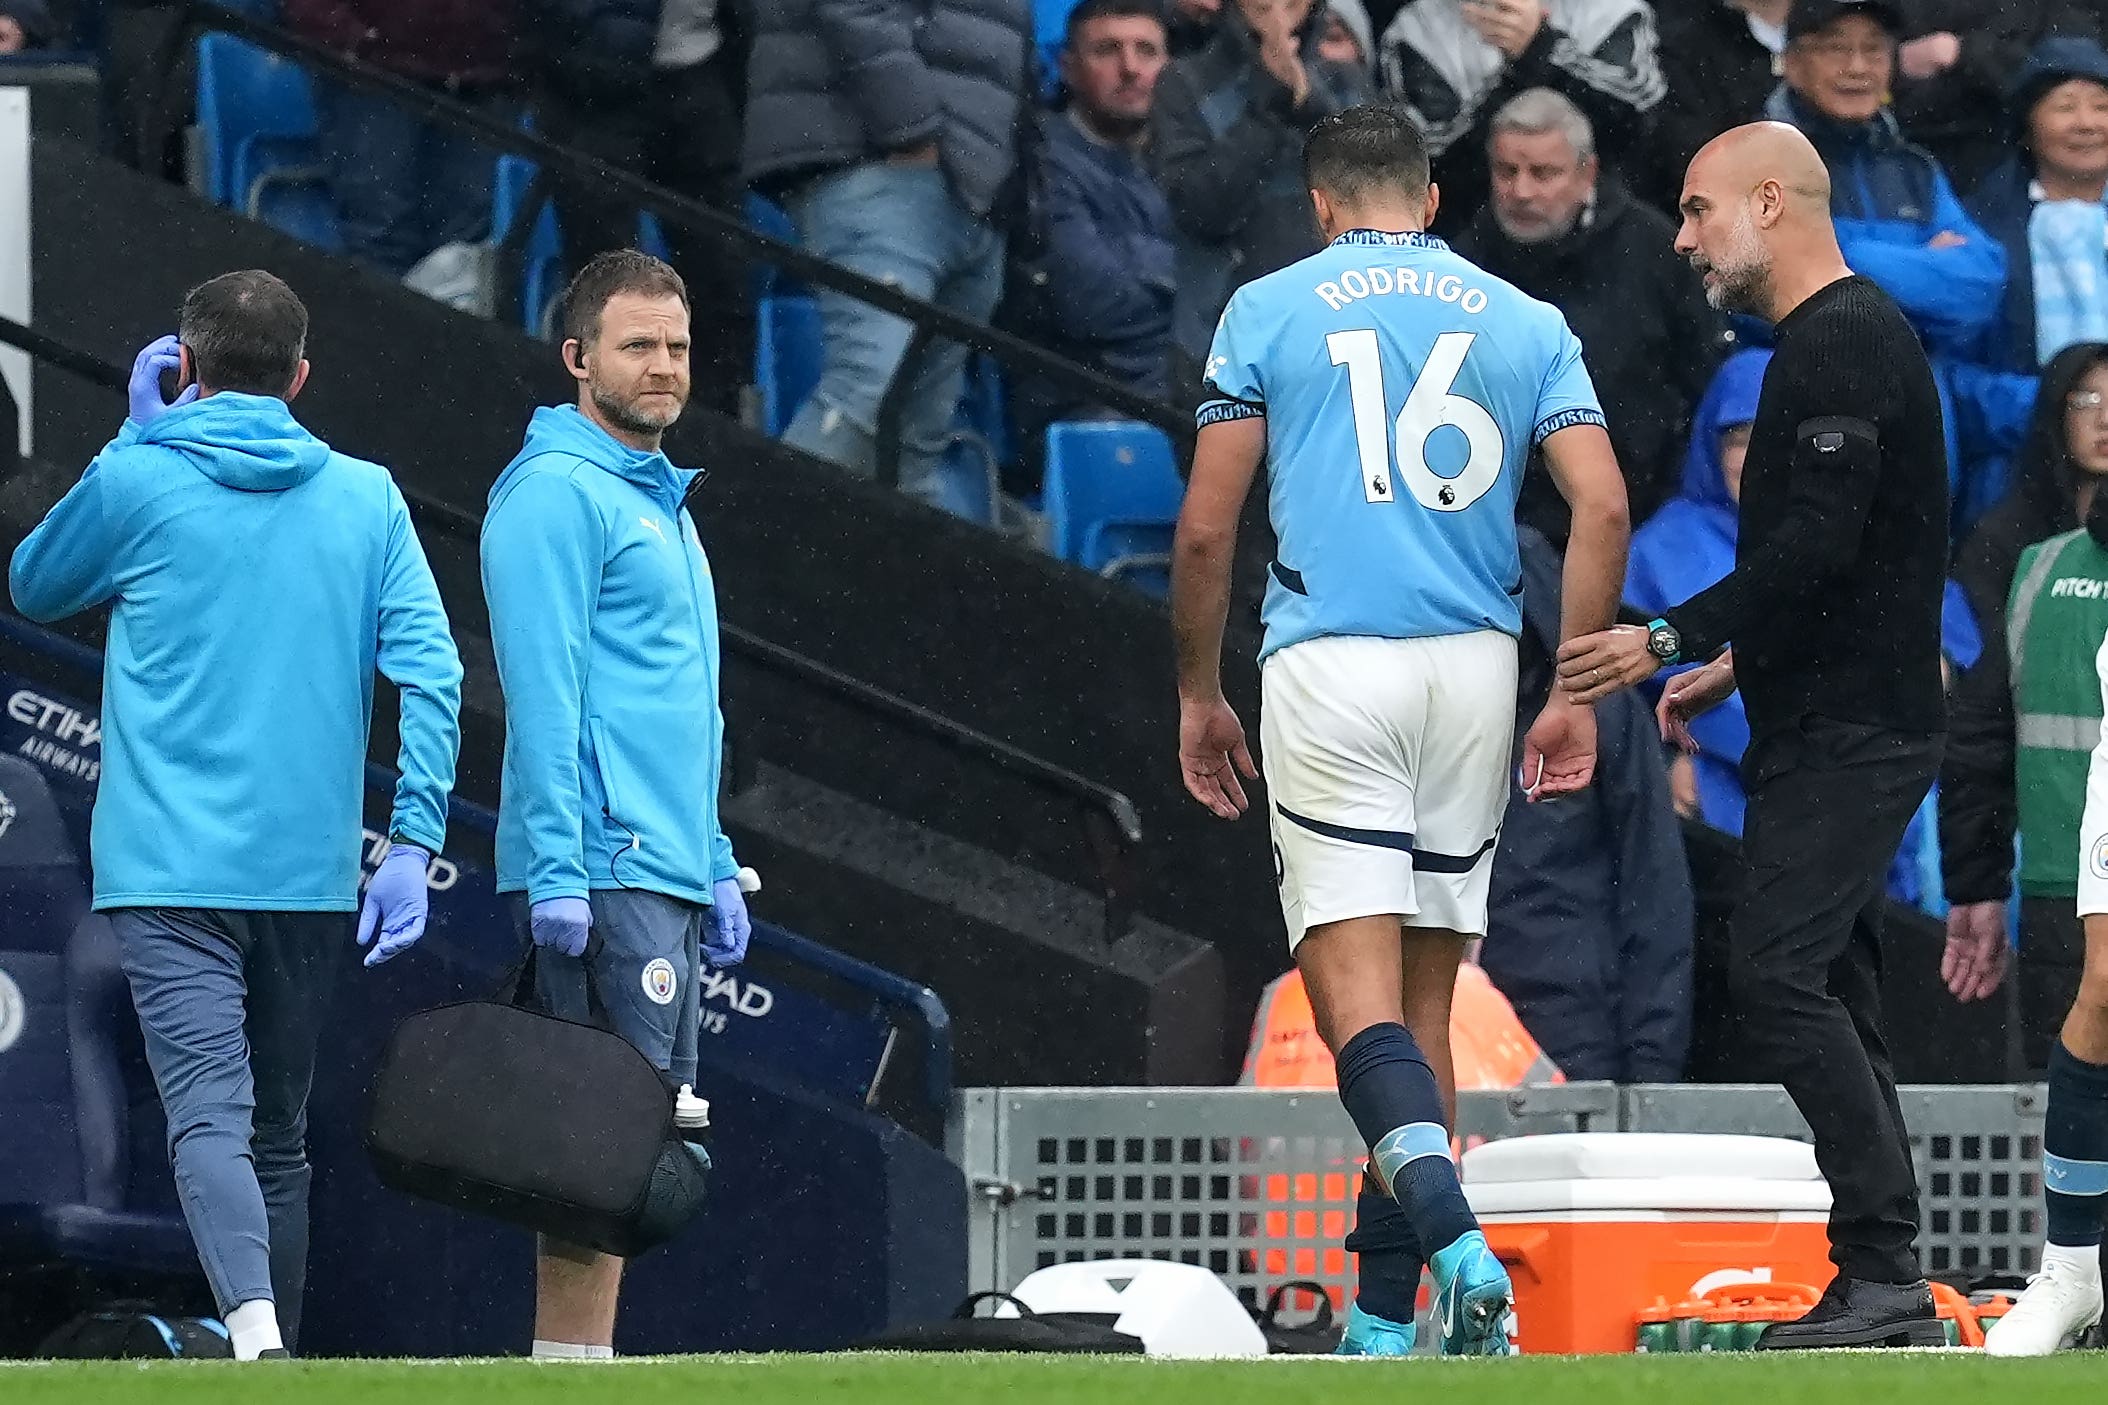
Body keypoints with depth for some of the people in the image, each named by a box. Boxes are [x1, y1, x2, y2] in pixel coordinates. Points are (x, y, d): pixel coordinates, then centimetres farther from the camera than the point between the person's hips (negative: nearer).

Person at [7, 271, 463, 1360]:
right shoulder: (367, 498, 7)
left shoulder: (137, 483, -1)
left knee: (209, 1115, -16)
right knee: (279, 1131, 16)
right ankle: (276, 1347, 19)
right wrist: (414, 842, -2)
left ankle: (252, 1323, -38)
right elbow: (430, 673, -2)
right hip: (310, 869, 4)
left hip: (169, 867, -4)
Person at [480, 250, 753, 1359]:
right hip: (608, 870, -9)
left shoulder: (661, 502, 21)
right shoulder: (558, 494, -8)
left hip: (667, 876, 10)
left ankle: (578, 1357, 8)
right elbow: (544, 695, -15)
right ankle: (573, 1363, -15)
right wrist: (556, 871, -21)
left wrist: (716, 867, 22)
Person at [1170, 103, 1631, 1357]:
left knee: (1359, 1002, -7)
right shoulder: (1527, 323, 11)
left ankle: (1453, 1234, -32)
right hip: (1475, 676, 3)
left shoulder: (1269, 311, 5)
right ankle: (1383, 1318, 14)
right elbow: (1604, 508, 1)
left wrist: (1200, 695, 13)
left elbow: (1207, 528, 2)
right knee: (1426, 1002, 11)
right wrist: (1576, 698, 6)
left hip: (1330, 670, -3)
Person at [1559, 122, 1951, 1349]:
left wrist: (1668, 641, -18)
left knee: (1780, 974, -17)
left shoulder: (1845, 342, -15)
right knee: (1826, 989, 8)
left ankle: (1883, 1268, -19)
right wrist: (1736, 665, 23)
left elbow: (1820, 541, -23)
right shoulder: (1831, 339, 18)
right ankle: (1888, 1293, 8)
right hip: (1834, 726, 11)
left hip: (1853, 732, -11)